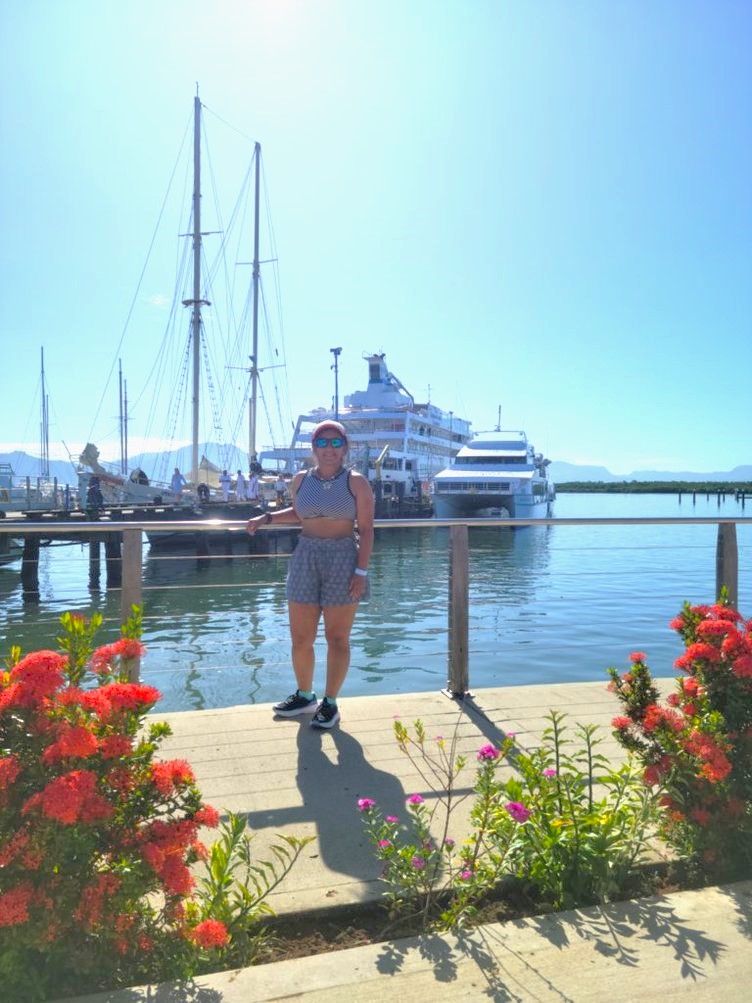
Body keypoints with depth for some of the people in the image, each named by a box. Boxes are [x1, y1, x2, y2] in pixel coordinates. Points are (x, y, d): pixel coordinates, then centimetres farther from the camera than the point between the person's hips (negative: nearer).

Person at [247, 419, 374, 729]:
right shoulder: (301, 480, 7)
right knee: (300, 639, 9)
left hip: (343, 561, -4)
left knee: (337, 639, 5)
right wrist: (266, 518, 14)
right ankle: (304, 696, 31)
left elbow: (366, 530, -6)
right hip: (305, 559, 4)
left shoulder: (356, 483, -5)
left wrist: (361, 571, -13)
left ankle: (330, 703, 20)